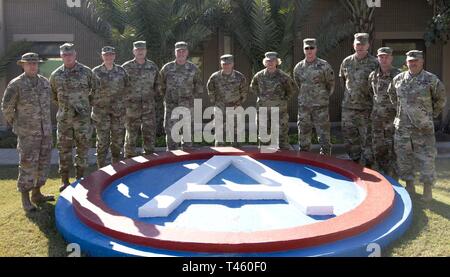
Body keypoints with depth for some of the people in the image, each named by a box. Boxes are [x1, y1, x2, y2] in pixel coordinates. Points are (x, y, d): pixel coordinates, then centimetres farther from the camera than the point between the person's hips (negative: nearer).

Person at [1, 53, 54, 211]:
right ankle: (25, 200, 8)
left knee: (43, 163, 10)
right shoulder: (16, 84, -11)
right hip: (27, 133, -6)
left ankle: (37, 194, 24)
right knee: (28, 165, -3)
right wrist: (16, 125, 2)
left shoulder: (44, 82, 6)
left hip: (45, 131, 6)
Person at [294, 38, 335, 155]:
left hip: (320, 106, -3)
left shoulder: (324, 66, -6)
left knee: (323, 133, 0)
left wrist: (323, 97, 10)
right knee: (304, 133, 9)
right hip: (304, 106, 4)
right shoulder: (298, 67, 5)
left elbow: (330, 84, 4)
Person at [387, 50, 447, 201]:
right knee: (404, 156, 9)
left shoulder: (431, 79, -5)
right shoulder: (398, 79, 5)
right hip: (402, 126, 3)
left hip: (423, 127, -3)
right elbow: (392, 95, 22)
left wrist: (432, 114, 8)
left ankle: (427, 189, 10)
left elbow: (441, 99, 6)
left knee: (426, 158, -1)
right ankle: (409, 185, 23)